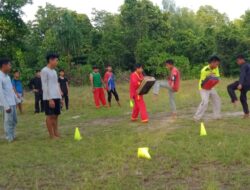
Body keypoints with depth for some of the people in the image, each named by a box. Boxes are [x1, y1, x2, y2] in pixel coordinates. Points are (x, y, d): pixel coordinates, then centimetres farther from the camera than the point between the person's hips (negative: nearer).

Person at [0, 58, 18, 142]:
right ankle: (10, 139, 8)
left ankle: (12, 136, 27)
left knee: (14, 120, 15)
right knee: (8, 121, -1)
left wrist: (15, 100, 18)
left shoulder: (7, 76, 12)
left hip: (12, 103, 9)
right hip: (7, 104, -9)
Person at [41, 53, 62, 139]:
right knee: (50, 116, -3)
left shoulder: (54, 71, 17)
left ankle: (56, 133, 14)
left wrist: (60, 97, 16)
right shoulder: (44, 71, -8)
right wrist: (49, 99, -17)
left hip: (56, 97, 8)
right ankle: (52, 135, 2)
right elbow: (44, 86, -13)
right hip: (49, 98, -8)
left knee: (56, 115, 9)